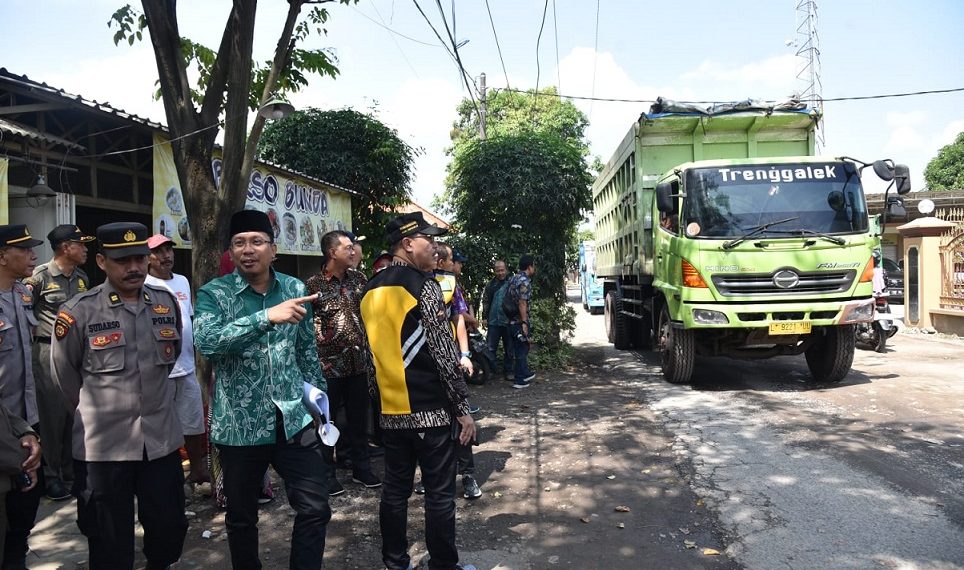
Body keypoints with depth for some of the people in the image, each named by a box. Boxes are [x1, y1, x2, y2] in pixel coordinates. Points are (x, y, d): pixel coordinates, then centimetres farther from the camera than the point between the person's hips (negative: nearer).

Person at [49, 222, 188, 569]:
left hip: (162, 439, 4)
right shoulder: (78, 312, -11)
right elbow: (64, 374, 2)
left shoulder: (167, 303, 2)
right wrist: (97, 410, 12)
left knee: (170, 527, 15)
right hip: (102, 445, -3)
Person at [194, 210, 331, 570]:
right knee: (241, 517, 15)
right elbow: (205, 340, -27)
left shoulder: (295, 290, 4)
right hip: (239, 425, -2)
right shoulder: (214, 293, -7)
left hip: (294, 419, 2)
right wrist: (267, 316, -36)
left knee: (315, 508, 1)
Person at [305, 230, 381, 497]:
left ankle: (362, 469, 28)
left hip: (358, 362, 5)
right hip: (329, 364, -5)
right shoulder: (313, 284, -8)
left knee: (359, 419, 14)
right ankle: (327, 474, 20)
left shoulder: (359, 279, 7)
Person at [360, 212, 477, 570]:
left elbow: (372, 353, 14)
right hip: (430, 410, -7)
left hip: (390, 411, 7)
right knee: (439, 493, 5)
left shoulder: (370, 291, 10)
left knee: (395, 490, 15)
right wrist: (463, 409, -9)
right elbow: (444, 354, -14)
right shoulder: (423, 285, -12)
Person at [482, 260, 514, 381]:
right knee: (490, 348, 3)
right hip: (493, 322, 2)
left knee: (509, 349, 8)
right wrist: (485, 317, 7)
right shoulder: (490, 285, 7)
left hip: (508, 321, -2)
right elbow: (485, 302, 12)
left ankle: (507, 371, 17)